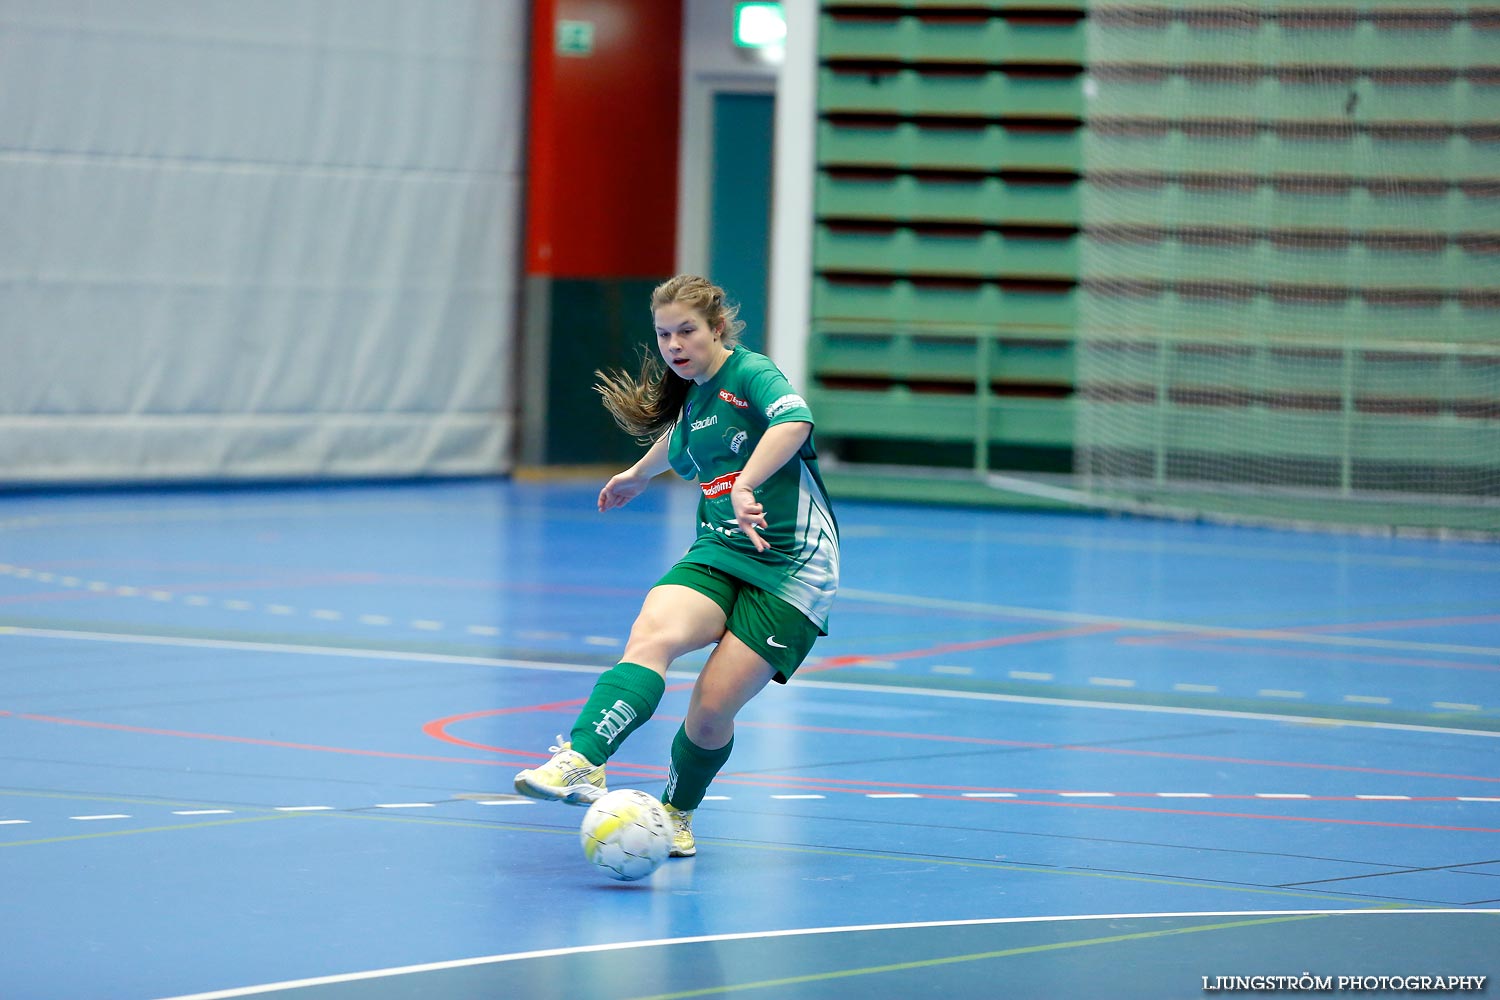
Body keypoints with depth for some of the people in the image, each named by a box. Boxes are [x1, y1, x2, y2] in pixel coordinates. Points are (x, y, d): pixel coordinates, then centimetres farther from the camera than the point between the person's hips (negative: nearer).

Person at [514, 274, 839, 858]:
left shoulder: (751, 372, -9)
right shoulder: (688, 397, 15)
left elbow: (795, 420, -32)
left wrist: (745, 487, -43)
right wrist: (641, 474, 57)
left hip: (788, 568, -6)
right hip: (717, 553, 6)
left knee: (713, 710, -13)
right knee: (651, 634, -27)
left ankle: (676, 813, 17)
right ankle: (582, 763, -45)